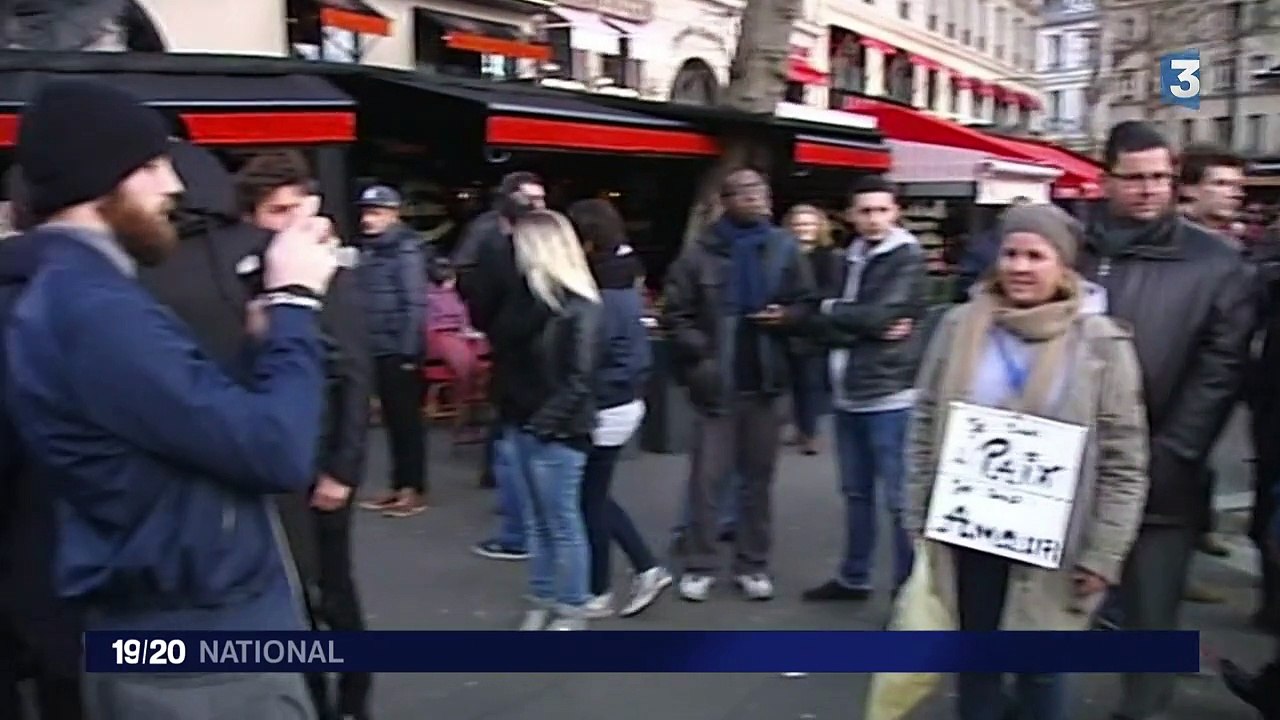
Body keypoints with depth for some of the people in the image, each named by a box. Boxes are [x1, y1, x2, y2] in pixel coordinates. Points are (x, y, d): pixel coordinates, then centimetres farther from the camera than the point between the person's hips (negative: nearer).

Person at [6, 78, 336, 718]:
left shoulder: (64, 296, 11)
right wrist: (294, 302, -14)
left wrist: (274, 310, 1)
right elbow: (276, 451, -24)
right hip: (200, 651, -10)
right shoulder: (94, 309, -22)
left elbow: (214, 419, 10)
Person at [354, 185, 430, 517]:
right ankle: (399, 486, 21)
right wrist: (362, 343, 9)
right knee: (392, 419, 12)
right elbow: (365, 302, 14)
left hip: (400, 351, -7)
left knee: (407, 419, 0)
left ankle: (414, 490, 8)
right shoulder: (369, 250, 12)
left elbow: (415, 303, -15)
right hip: (379, 350, 7)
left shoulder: (406, 250, -10)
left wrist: (409, 352, -17)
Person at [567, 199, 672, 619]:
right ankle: (647, 569, 21)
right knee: (597, 496, 19)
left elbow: (586, 356, -21)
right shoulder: (624, 281, 8)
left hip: (604, 407, -9)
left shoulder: (599, 292, -20)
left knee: (590, 500, 5)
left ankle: (599, 594, 19)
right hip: (625, 400, 9)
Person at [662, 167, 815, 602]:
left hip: (763, 381, 3)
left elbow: (806, 304, 9)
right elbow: (676, 313, -2)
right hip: (716, 382, -2)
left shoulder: (783, 247, 3)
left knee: (758, 476, 10)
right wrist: (701, 353, -13)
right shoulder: (700, 253, -5)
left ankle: (752, 564, 22)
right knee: (706, 477, 2)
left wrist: (786, 315, -12)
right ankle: (699, 565, 15)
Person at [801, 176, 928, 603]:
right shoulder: (849, 259, 14)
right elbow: (824, 328, 5)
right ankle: (853, 577, 29)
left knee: (900, 498, -3)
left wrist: (834, 312, -4)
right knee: (856, 493, 17)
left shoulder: (908, 258, -5)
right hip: (847, 394, 7)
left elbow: (882, 314, -18)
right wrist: (865, 328, -13)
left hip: (888, 395, -7)